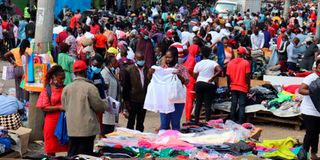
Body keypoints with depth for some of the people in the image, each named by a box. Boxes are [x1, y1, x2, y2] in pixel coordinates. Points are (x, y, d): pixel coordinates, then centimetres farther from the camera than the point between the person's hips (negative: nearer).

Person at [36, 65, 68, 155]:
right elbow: (44, 108, -8)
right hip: (52, 122, -3)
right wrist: (59, 108, -17)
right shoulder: (46, 91, -2)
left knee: (67, 146, 3)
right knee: (51, 148, 7)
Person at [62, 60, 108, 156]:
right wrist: (106, 106, 15)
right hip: (87, 128, -4)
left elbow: (64, 107, 9)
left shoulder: (66, 88, 1)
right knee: (85, 155, 2)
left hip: (72, 128, 5)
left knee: (72, 154, 13)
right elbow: (99, 106, -7)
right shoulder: (90, 87, -13)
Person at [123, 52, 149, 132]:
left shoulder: (147, 69, 2)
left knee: (140, 123, 12)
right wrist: (126, 101, -8)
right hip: (133, 101, -3)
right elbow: (125, 87, -6)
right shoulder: (129, 70, -7)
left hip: (144, 101, 3)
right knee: (131, 122, 6)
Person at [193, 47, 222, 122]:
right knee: (208, 104, 0)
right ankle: (207, 121, -2)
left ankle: (196, 121, 11)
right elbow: (219, 70, -17)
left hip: (199, 84, 2)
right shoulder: (213, 63, -4)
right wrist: (212, 78, -10)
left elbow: (195, 75, 0)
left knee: (198, 103, 9)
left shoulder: (198, 64, 1)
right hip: (209, 85, -2)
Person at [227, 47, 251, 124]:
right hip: (243, 87, -4)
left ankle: (232, 121, 13)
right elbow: (247, 76, -9)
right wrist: (248, 86, 1)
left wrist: (229, 86, 17)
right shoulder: (246, 63, -8)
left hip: (233, 87, 4)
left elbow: (228, 76, 5)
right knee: (242, 105, 0)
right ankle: (240, 122, -4)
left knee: (233, 104, 10)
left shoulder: (231, 62, 3)